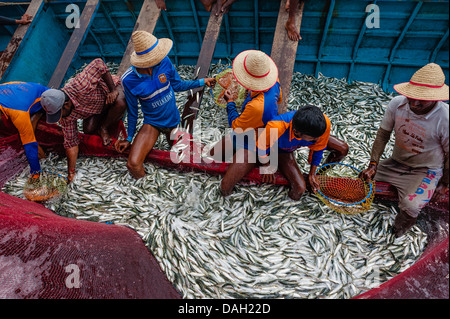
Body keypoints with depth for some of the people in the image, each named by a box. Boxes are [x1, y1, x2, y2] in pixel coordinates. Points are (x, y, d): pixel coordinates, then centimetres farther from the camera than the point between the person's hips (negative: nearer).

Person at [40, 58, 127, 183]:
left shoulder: (79, 85, -41)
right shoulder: (66, 117, -21)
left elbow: (98, 63, -33)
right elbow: (71, 143, -15)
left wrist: (113, 90, -33)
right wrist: (71, 172, -16)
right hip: (96, 108, 3)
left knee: (120, 103, -39)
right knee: (88, 129, -23)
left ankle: (104, 128, -10)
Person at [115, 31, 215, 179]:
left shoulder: (164, 62, -13)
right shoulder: (129, 80, -18)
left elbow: (177, 85, 5)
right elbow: (132, 111, -5)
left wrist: (202, 82, 4)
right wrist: (129, 138, 3)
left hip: (174, 120, 3)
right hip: (152, 123, -2)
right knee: (133, 164, -21)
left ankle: (170, 135, 37)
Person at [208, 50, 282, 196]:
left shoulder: (256, 107, -42)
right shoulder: (274, 83, -17)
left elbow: (235, 125, -20)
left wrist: (230, 102, -6)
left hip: (251, 145, -9)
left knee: (225, 189, -14)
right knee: (212, 154, 17)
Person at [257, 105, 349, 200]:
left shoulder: (324, 123, -35)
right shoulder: (276, 127, -47)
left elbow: (318, 149, -14)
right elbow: (262, 147, -24)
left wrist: (312, 173, -3)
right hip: (282, 149, -3)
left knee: (343, 149, -6)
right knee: (299, 189, -17)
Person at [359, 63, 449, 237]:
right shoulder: (396, 104, -16)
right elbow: (383, 134, -4)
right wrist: (373, 165, -11)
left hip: (426, 171, -4)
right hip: (395, 163, 5)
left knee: (410, 207, -27)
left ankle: (396, 236, 5)